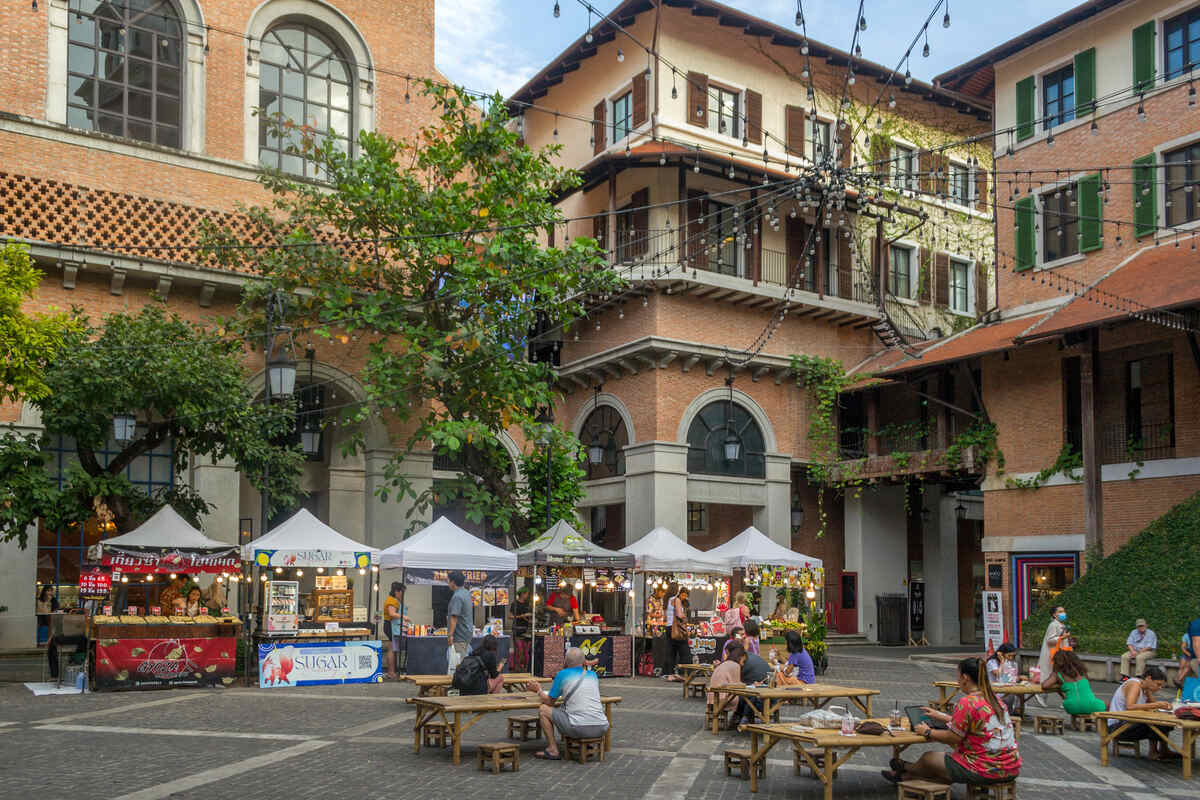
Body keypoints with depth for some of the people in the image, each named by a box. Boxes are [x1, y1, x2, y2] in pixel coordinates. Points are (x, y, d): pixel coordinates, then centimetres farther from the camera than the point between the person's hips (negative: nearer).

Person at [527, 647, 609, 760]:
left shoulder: (562, 674, 2)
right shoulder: (593, 674, 14)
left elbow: (549, 702, 11)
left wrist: (538, 690, 29)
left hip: (579, 728, -5)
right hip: (601, 729, 5)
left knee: (543, 710, 13)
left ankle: (553, 750, 11)